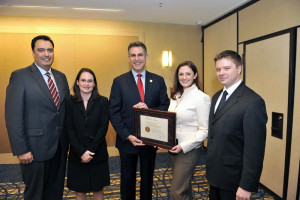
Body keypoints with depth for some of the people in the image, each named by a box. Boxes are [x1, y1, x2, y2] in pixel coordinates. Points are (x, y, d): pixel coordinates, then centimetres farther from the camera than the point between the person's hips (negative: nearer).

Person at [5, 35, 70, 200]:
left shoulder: (61, 77, 8)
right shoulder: (20, 76, -9)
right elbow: (13, 117, -13)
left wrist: (69, 138, 6)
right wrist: (21, 150, -15)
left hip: (60, 146, 5)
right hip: (35, 149, -5)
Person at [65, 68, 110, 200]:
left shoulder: (103, 102, -2)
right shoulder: (70, 102, -1)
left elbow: (103, 128, -7)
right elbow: (69, 129, -5)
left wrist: (90, 151, -13)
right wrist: (81, 152, -13)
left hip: (98, 154, 0)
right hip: (77, 155, 1)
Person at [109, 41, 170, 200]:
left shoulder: (158, 81, 2)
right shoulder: (119, 81, -2)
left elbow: (166, 107, 0)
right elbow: (113, 112, -6)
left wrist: (149, 109, -20)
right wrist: (127, 136, -16)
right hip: (127, 139, -1)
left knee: (148, 178, 20)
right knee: (127, 179, 17)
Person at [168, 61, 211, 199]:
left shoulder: (201, 97, -14)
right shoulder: (175, 96, 8)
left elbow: (204, 130, -14)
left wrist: (183, 146, -20)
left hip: (189, 150, -7)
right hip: (173, 147, 7)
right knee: (184, 186, 22)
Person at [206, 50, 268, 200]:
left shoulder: (253, 102, -20)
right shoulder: (216, 97, 7)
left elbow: (254, 149, -21)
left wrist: (247, 187, -18)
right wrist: (210, 164, 13)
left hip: (232, 177, -7)